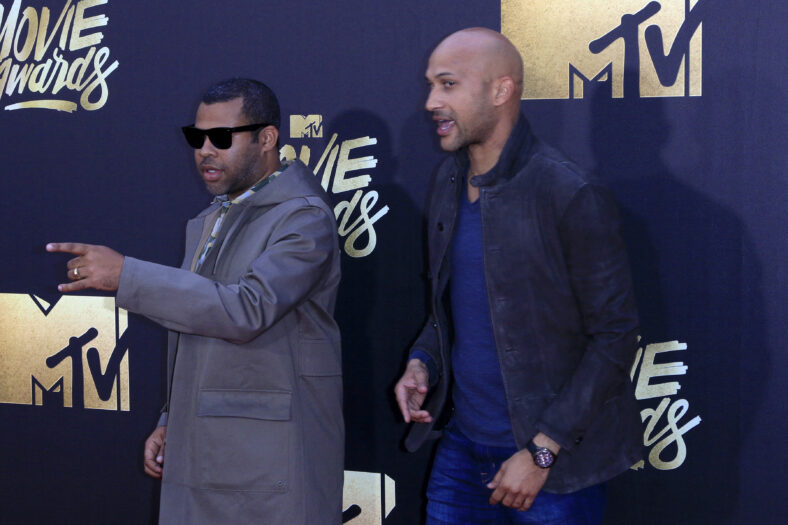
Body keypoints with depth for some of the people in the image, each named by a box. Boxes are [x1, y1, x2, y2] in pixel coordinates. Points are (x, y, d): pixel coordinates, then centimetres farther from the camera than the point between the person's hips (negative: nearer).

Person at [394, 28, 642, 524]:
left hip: (554, 462, -6)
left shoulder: (572, 197, -17)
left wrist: (543, 451, -17)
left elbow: (615, 338, -15)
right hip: (463, 443, 6)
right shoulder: (448, 181, 6)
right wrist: (422, 363, -2)